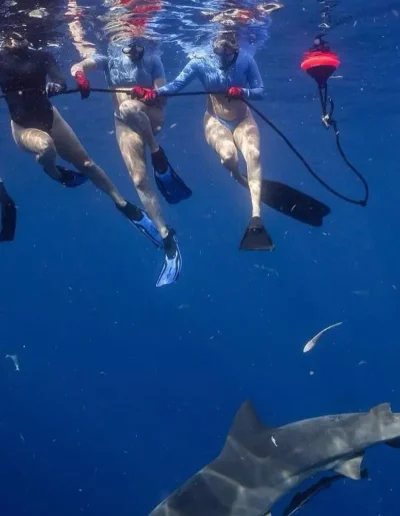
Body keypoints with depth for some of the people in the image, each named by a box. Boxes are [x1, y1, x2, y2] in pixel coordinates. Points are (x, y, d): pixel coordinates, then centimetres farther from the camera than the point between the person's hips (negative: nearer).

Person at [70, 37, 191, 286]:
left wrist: (147, 95, -26)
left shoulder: (152, 59, 0)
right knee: (139, 179, -12)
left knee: (128, 108, -37)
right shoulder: (109, 59, 5)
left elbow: (163, 96, -4)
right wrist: (80, 76, -34)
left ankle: (159, 157, -23)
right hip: (125, 124, 2)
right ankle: (167, 236, -9)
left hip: (152, 116, -2)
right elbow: (77, 66, -10)